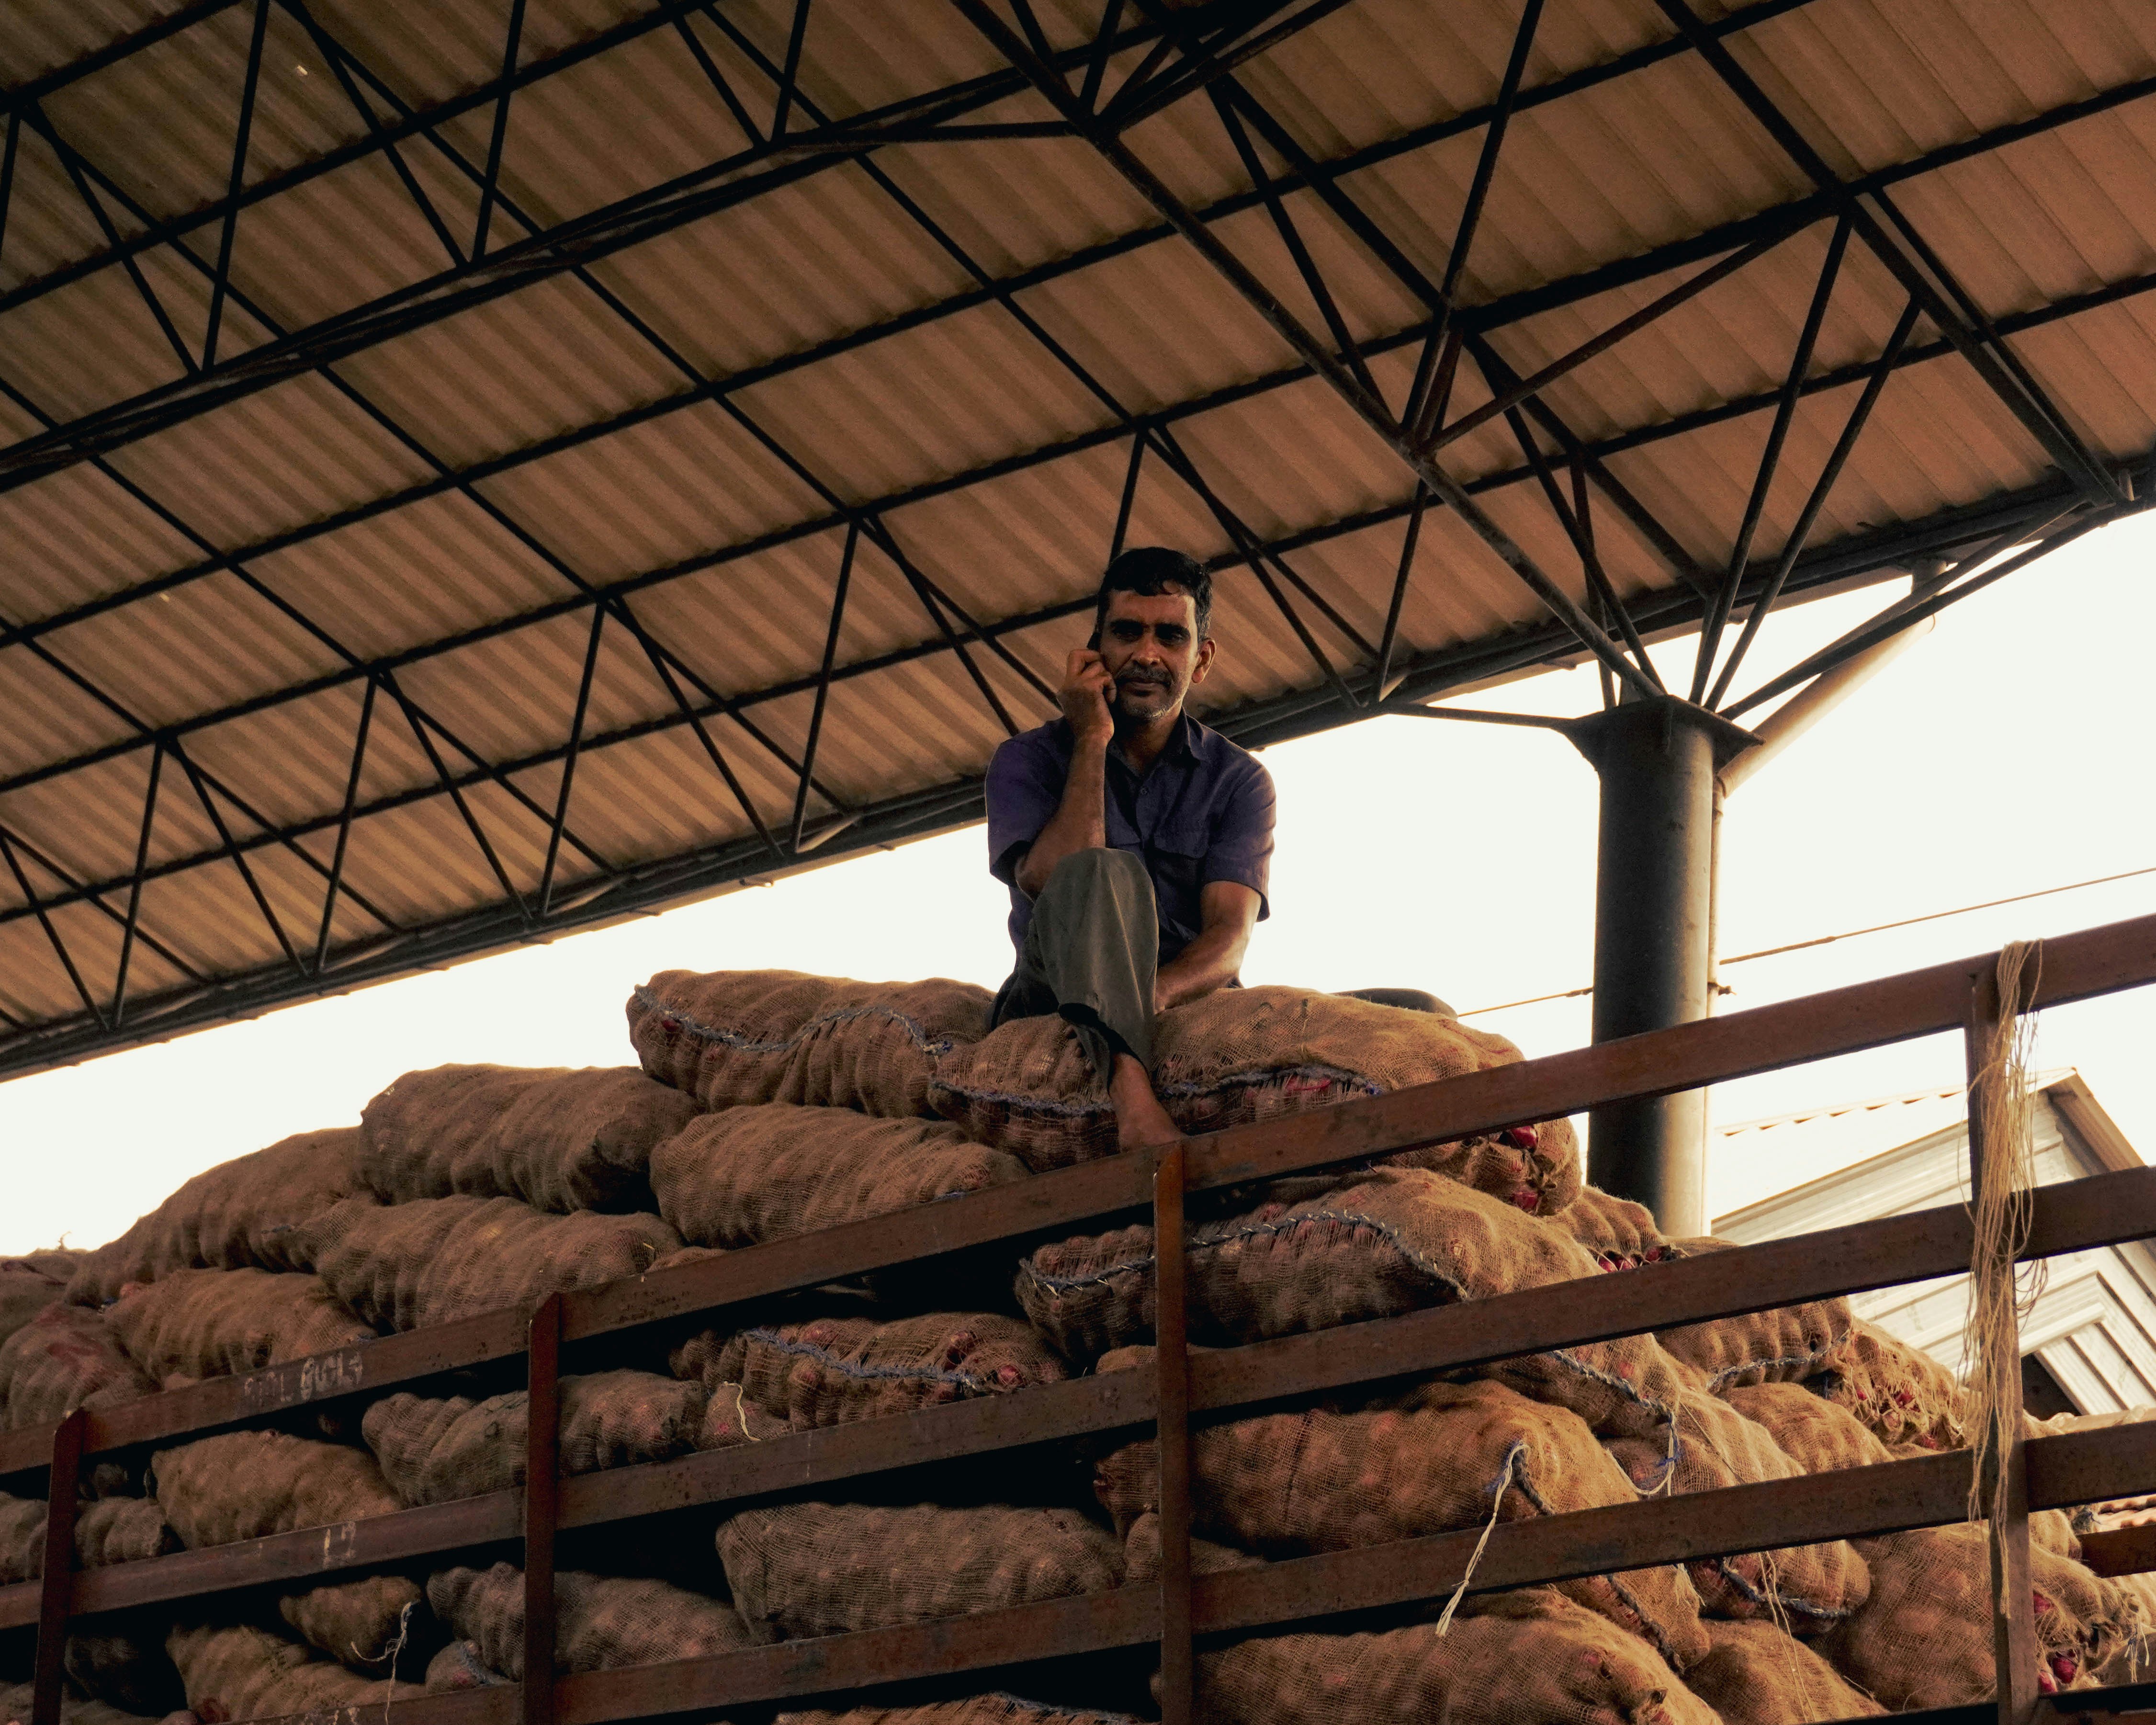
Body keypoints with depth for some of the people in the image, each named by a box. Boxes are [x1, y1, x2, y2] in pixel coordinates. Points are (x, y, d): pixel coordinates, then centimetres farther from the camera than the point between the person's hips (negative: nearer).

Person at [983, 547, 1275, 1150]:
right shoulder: (1028, 761, 8)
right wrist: (1091, 741, -8)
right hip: (1053, 1003, -2)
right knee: (1102, 874, -34)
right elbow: (1056, 883, -14)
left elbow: (1229, 935, -7)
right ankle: (1131, 1091, -57)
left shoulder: (1239, 781, 10)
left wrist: (1152, 993, -29)